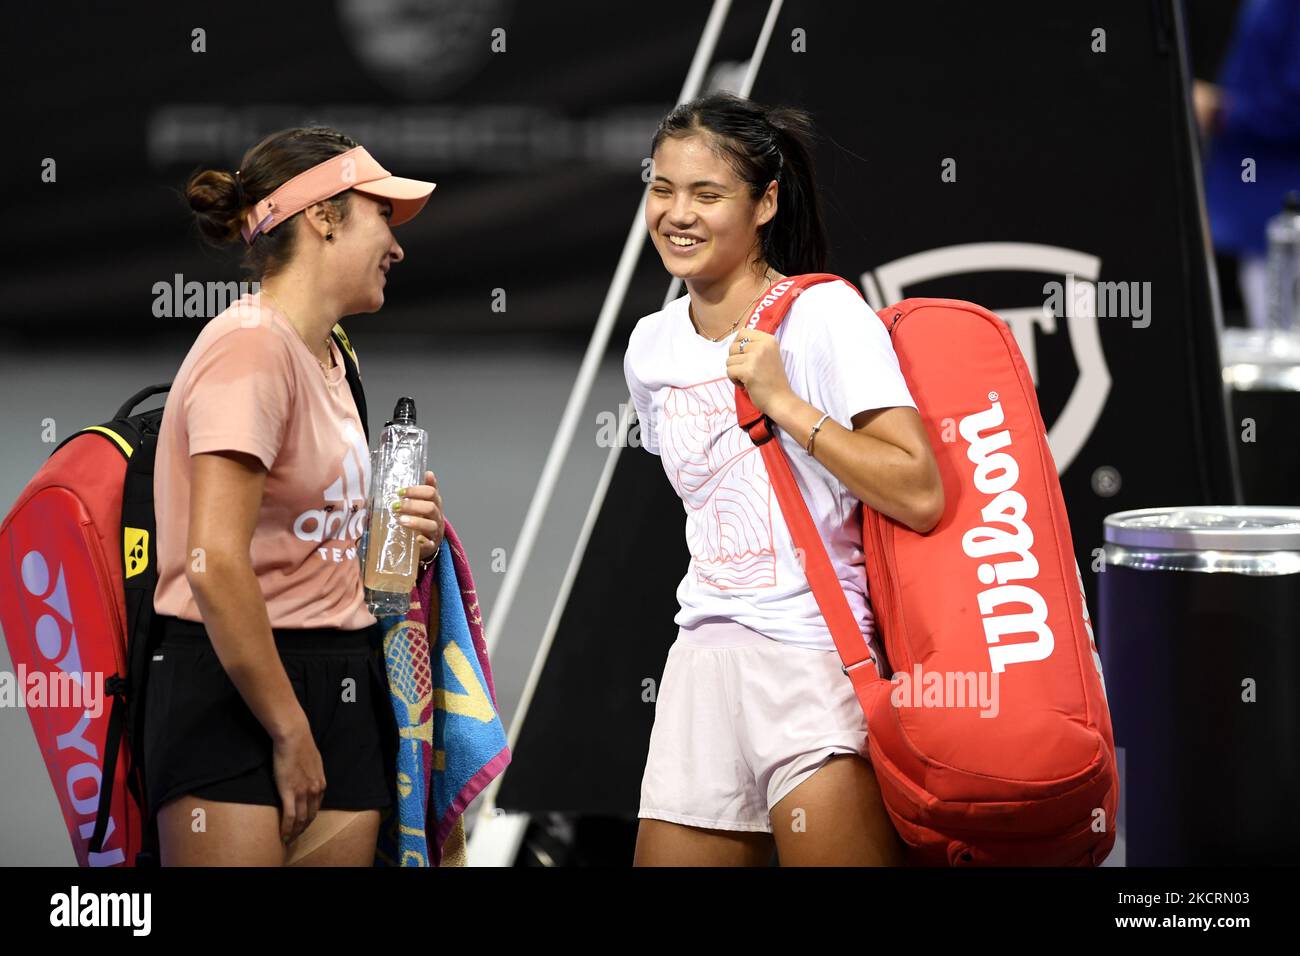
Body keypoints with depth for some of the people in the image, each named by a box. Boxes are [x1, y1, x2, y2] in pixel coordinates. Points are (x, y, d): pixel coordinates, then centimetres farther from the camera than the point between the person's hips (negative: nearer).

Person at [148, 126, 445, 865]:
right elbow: (216, 567, -22)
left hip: (342, 689, 9)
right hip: (240, 692, -9)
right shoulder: (252, 345, -14)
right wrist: (291, 733, -18)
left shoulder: (328, 358, 15)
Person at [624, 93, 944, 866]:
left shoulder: (824, 316, -8)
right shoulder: (650, 348, 13)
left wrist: (782, 402, -17)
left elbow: (918, 495, -17)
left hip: (816, 660, -6)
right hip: (706, 658, 7)